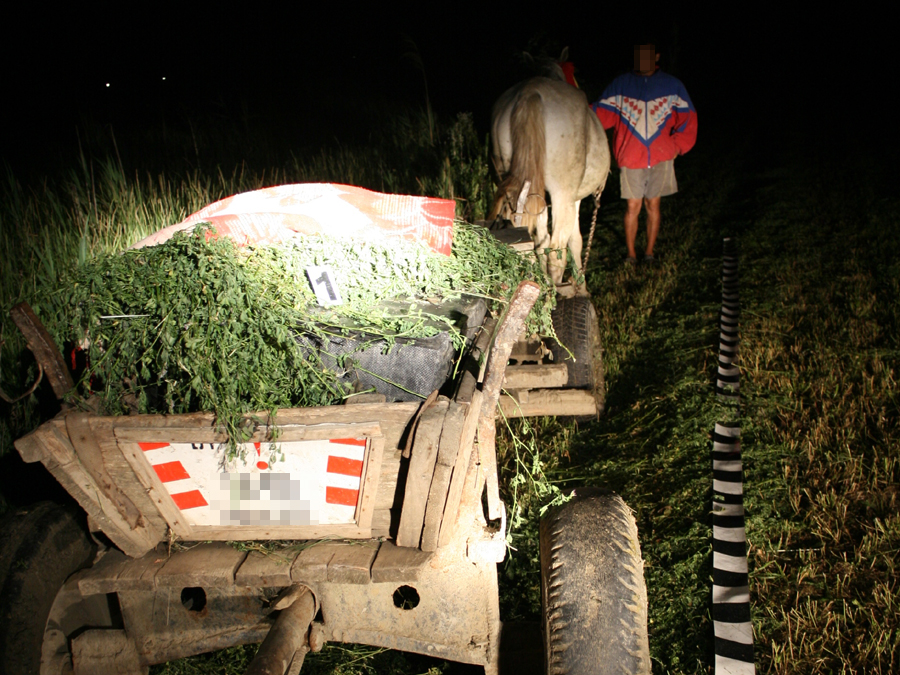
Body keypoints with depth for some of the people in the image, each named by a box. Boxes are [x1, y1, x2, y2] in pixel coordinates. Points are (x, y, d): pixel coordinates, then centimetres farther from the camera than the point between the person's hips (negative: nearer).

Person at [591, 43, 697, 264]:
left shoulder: (672, 86, 8)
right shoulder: (620, 85, 7)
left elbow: (687, 119, 10)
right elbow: (600, 114, 1)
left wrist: (676, 146, 0)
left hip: (661, 158, 1)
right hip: (631, 159, -1)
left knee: (653, 205, 6)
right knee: (633, 206, 0)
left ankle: (649, 252, 16)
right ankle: (631, 254, 11)